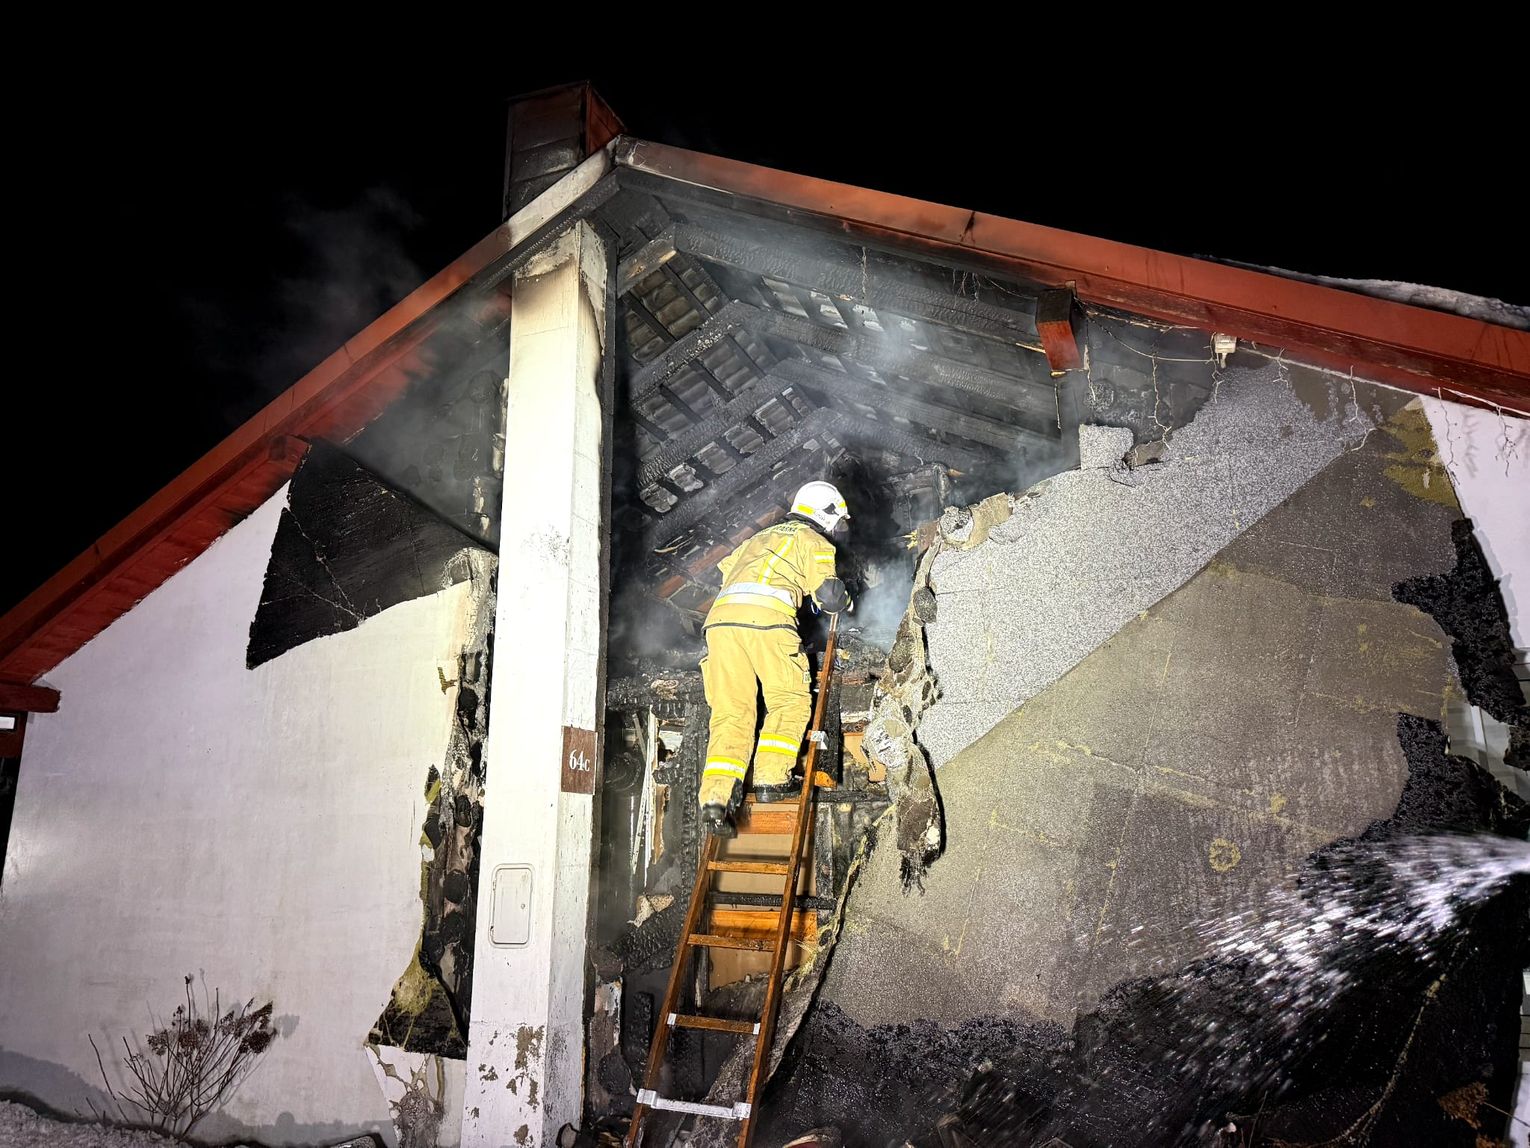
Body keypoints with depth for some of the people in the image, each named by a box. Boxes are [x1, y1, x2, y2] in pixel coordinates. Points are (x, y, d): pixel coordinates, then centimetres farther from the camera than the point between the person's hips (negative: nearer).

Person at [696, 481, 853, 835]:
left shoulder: (758, 538, 37)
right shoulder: (813, 542, 17)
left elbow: (725, 572, 37)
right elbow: (829, 595, 6)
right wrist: (844, 599, 30)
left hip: (720, 616, 5)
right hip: (767, 619, -5)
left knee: (731, 712, 3)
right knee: (791, 702, 11)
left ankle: (716, 796, -10)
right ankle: (770, 779, 1)